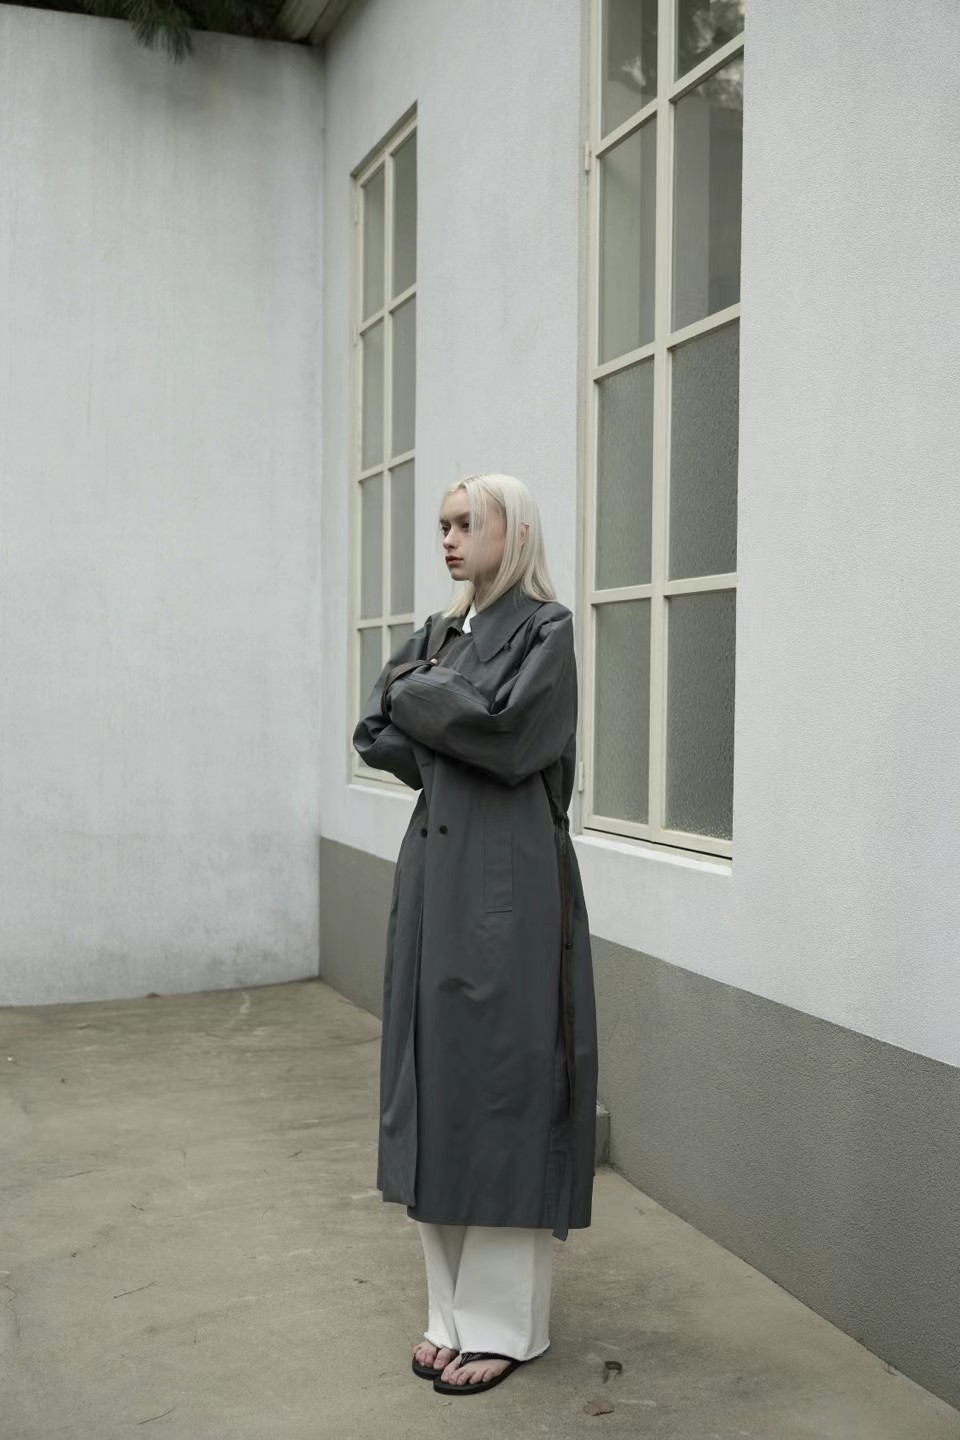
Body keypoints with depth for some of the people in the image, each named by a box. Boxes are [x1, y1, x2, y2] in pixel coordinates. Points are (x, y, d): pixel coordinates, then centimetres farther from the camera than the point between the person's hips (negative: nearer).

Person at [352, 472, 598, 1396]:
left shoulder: (546, 627, -5)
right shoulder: (437, 633, 15)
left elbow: (501, 730, -17)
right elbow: (376, 736, 8)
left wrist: (418, 695, -3)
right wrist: (453, 738, -6)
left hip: (508, 879, -7)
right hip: (434, 869, 7)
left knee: (498, 1075, -3)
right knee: (437, 1075, 8)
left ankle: (505, 1323, 10)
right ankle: (452, 1309, 20)